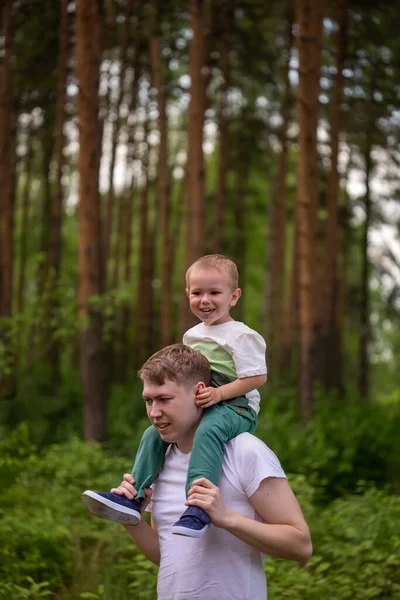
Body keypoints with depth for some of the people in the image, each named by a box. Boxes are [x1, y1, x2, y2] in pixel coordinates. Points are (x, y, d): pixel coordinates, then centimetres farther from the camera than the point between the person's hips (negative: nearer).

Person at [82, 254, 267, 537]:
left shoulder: (240, 336, -8)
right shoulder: (192, 335, 17)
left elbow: (257, 377, -14)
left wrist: (218, 393, -22)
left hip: (235, 407, -9)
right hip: (196, 408, 9)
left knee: (208, 431, -39)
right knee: (154, 434, -4)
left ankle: (199, 507, -49)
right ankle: (132, 498, -4)